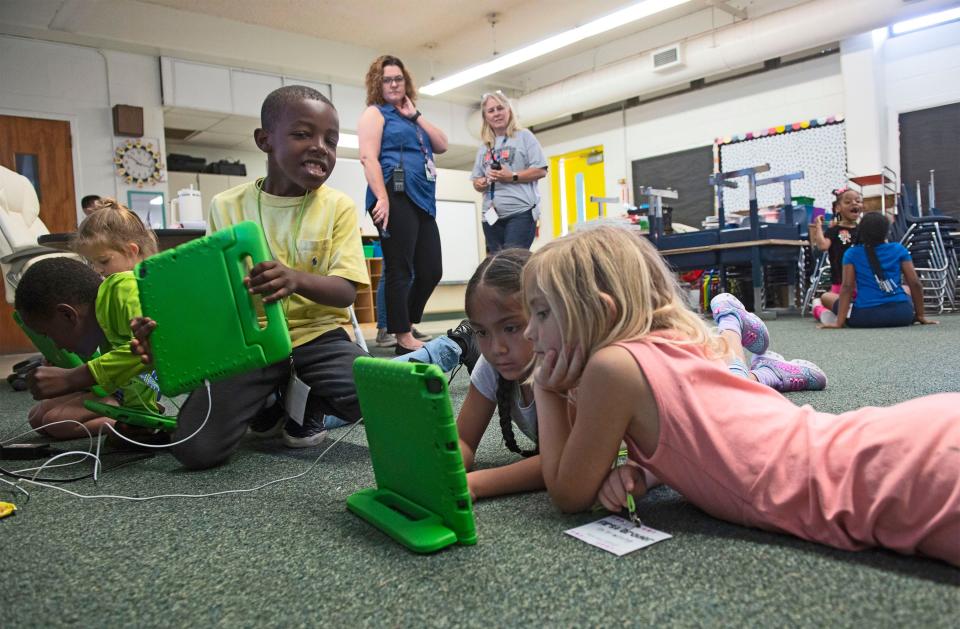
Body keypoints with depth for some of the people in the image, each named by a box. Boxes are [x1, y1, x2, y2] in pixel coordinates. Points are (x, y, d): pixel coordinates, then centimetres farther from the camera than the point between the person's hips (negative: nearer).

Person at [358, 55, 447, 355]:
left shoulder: (411, 118, 27)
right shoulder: (374, 113, 5)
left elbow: (442, 146, 15)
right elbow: (368, 157, -9)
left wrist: (416, 115, 10)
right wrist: (382, 198, -22)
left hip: (423, 200, 8)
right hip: (397, 197, -8)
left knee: (431, 270, 6)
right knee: (399, 269, -7)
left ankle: (405, 326, 19)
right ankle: (403, 338, -3)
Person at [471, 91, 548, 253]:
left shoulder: (524, 136, 5)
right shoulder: (484, 147, 19)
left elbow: (541, 170, -2)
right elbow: (476, 181, 20)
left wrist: (512, 177, -13)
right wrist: (480, 183, -3)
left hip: (521, 212, -5)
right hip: (492, 215, 5)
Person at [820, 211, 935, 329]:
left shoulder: (851, 253, 4)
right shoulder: (899, 249, 8)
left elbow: (847, 287, -5)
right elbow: (915, 283, 5)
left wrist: (839, 322, -9)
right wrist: (920, 315, 14)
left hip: (866, 315, -2)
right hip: (901, 314, 2)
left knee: (837, 303, 29)